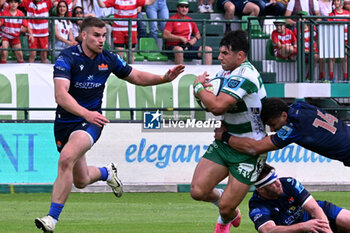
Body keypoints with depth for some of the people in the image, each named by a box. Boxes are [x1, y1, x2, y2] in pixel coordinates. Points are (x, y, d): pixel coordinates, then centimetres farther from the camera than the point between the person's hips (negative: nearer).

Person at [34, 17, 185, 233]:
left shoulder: (109, 59, -2)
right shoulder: (67, 58, -16)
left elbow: (137, 77, 16)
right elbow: (61, 95, -28)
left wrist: (165, 78, 0)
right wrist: (85, 113, -43)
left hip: (91, 121, 0)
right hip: (65, 121, 0)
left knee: (66, 159, -29)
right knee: (81, 180, 12)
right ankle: (107, 172, 49)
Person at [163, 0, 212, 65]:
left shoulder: (190, 20, 18)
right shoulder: (172, 19, 0)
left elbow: (198, 34, 28)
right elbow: (165, 35, -11)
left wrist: (195, 39, 3)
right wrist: (181, 38, -13)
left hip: (188, 47, 6)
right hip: (173, 47, -6)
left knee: (208, 49, -10)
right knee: (179, 50, -41)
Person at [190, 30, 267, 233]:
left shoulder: (244, 75, -25)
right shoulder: (226, 72, 5)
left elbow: (217, 106, -33)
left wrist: (199, 87, -15)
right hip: (225, 144, 8)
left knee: (226, 208, -3)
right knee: (198, 191, -8)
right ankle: (221, 197, 25)